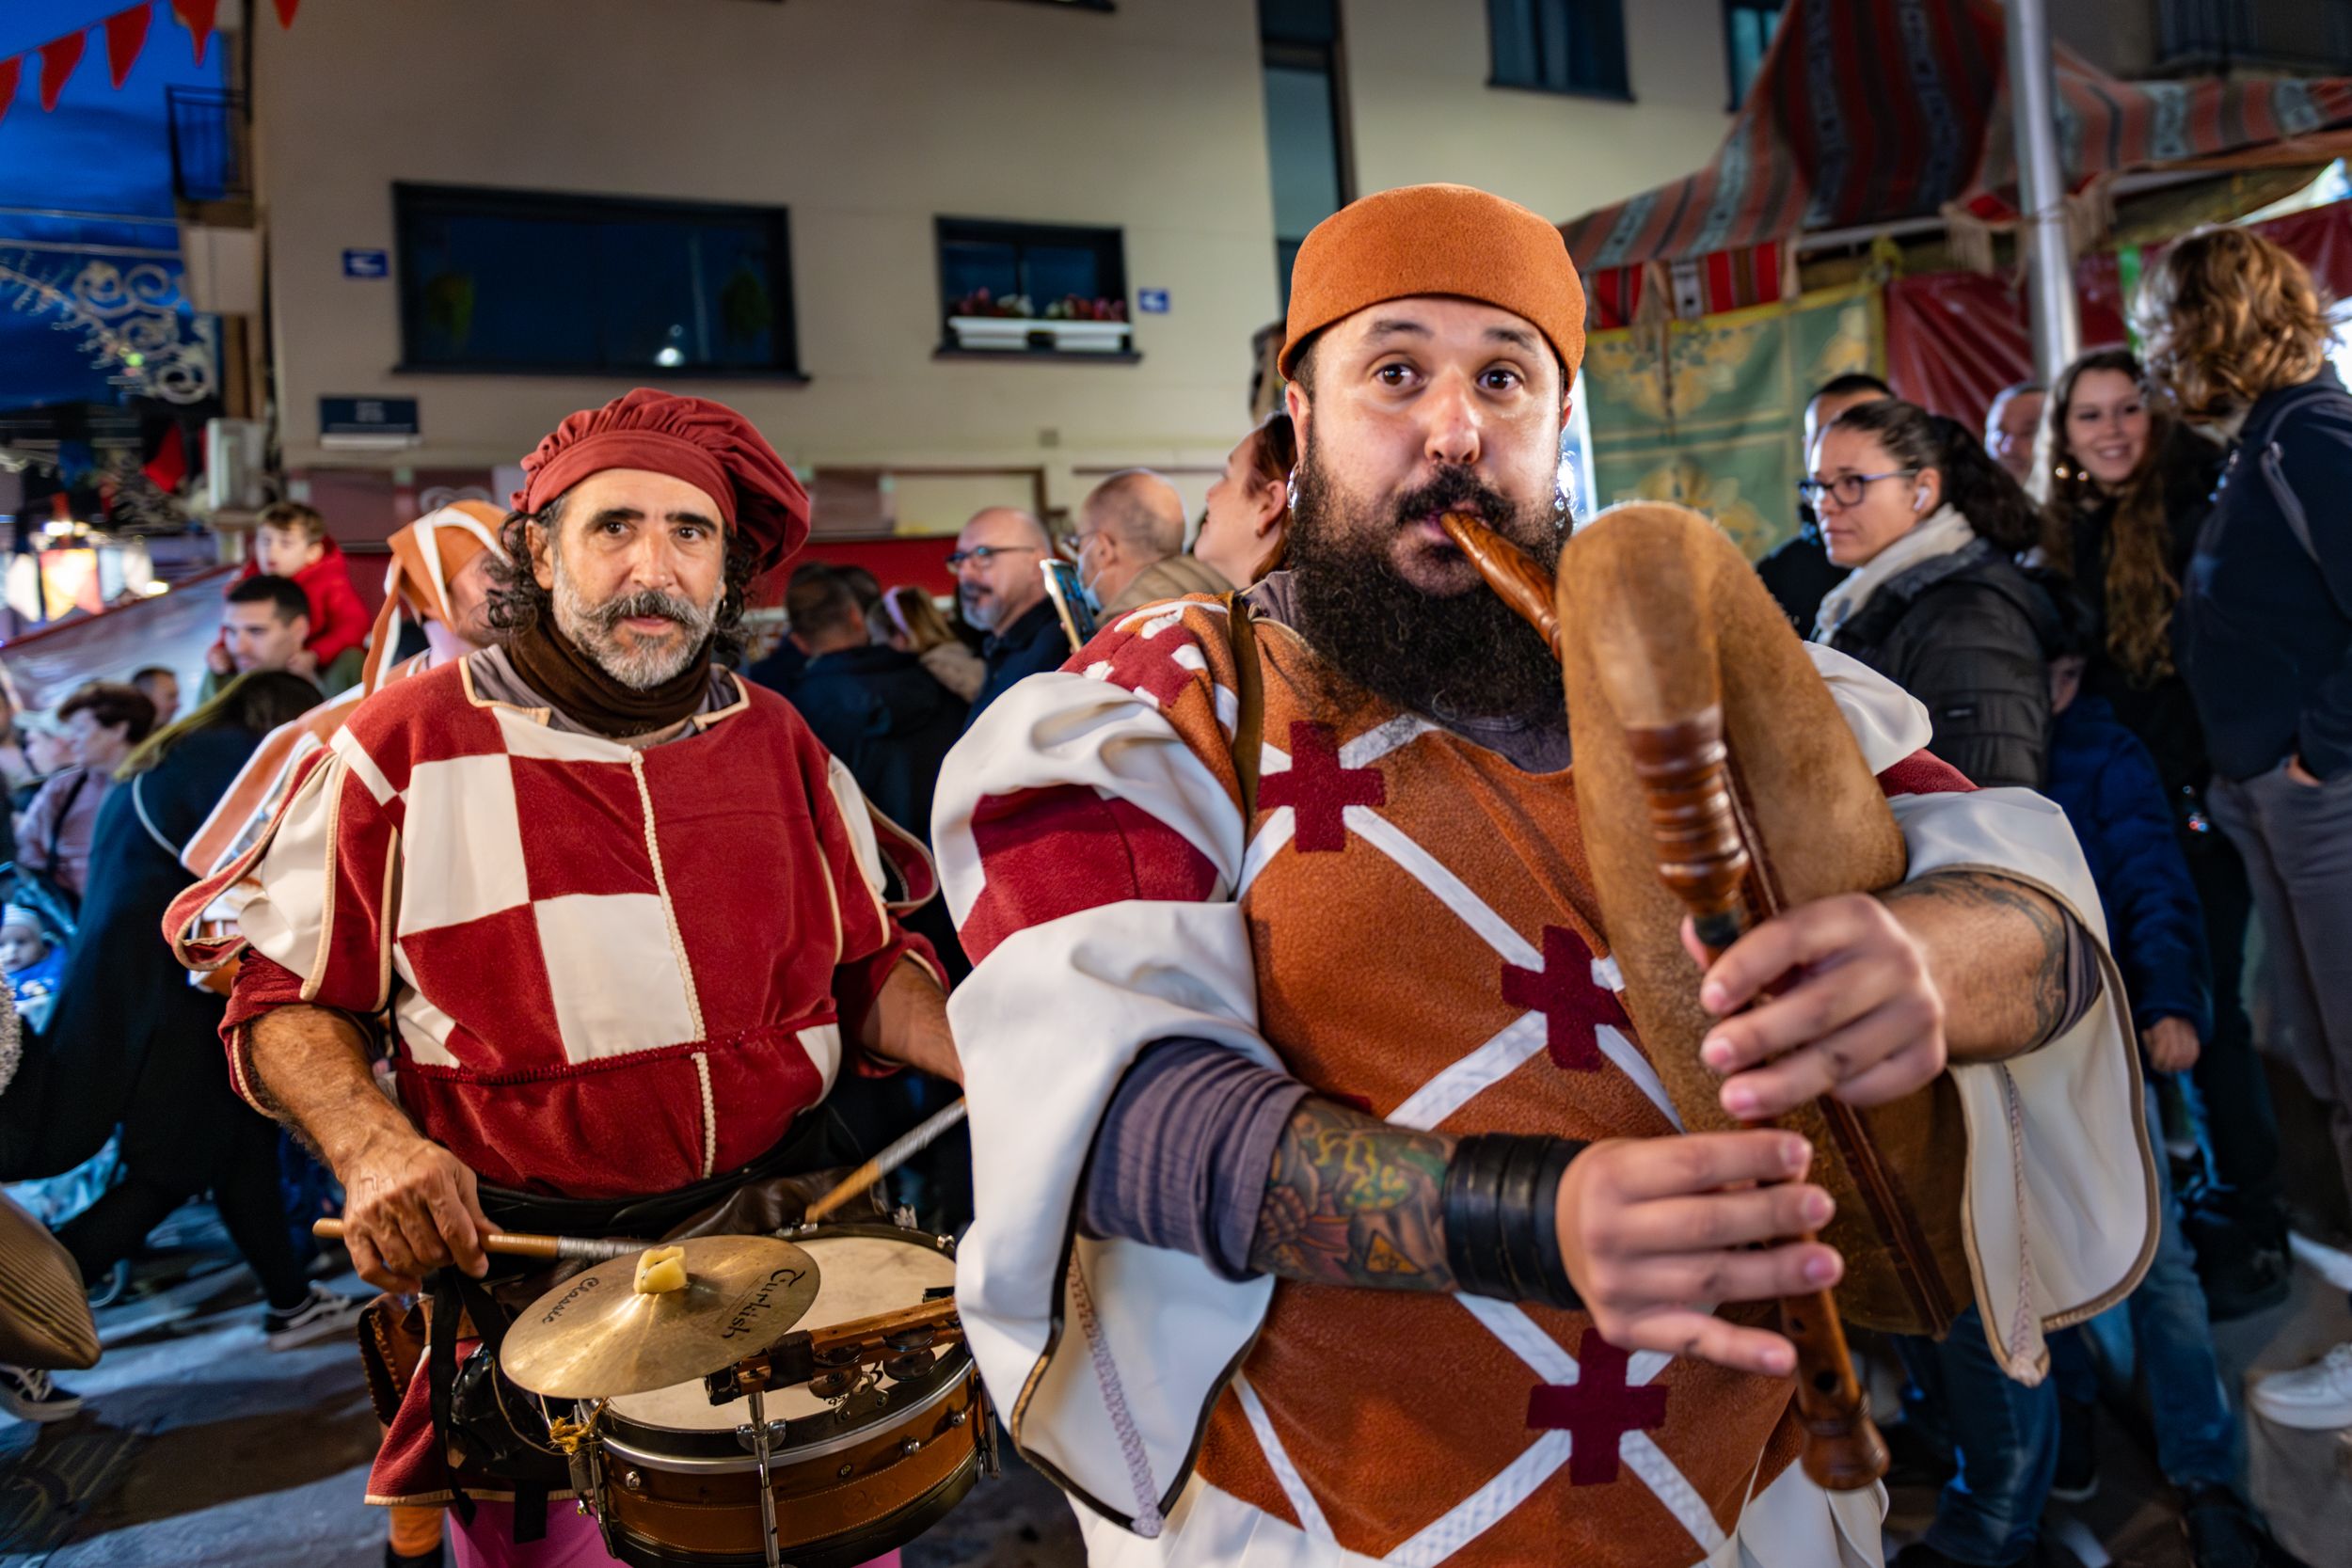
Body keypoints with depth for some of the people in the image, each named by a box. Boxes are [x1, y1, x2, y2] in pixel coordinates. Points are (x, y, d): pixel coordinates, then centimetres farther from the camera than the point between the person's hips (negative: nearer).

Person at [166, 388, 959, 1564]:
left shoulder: (778, 743, 5)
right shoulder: (404, 746, -6)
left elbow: (868, 969, 11)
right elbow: (286, 996, 2)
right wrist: (374, 1149, -15)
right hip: (527, 1266, -3)